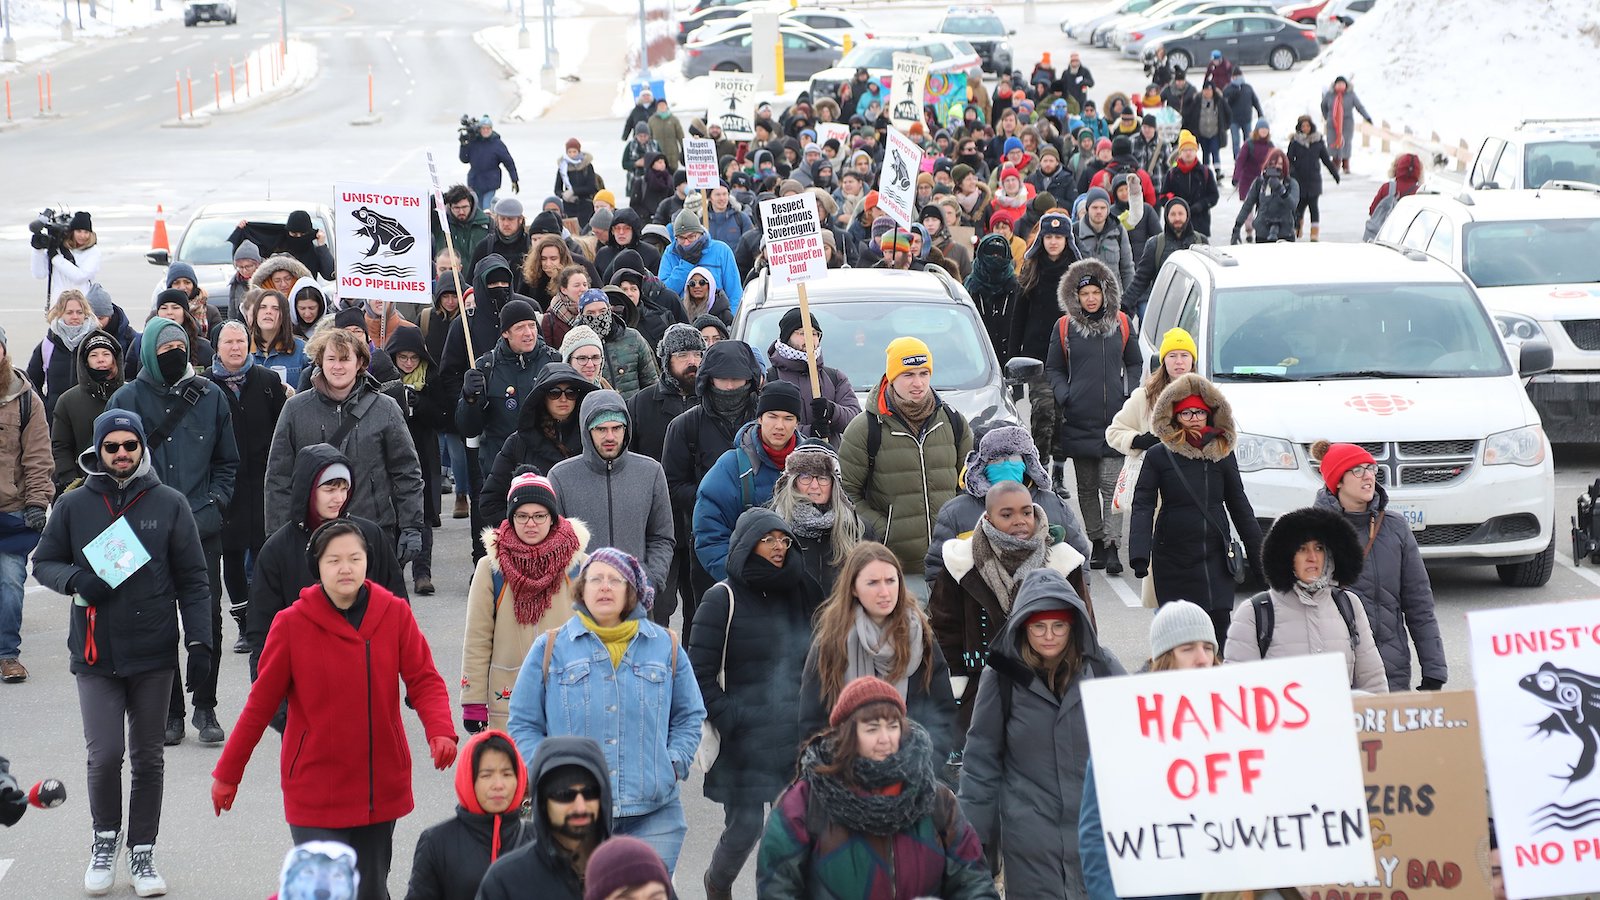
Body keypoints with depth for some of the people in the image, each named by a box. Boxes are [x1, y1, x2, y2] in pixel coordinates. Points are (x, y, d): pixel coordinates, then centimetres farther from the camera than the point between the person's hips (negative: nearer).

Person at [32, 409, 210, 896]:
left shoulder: (169, 504, 1)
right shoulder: (74, 506, 2)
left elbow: (192, 579, 3)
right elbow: (43, 562, 10)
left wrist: (199, 641, -4)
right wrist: (75, 578, -11)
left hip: (153, 654, 0)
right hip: (95, 654, 0)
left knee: (147, 758, 8)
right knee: (104, 755, -7)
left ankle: (142, 853, 21)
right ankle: (105, 841, 18)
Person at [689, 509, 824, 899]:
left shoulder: (801, 593, 12)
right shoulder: (722, 599, -4)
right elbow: (699, 673, -6)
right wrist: (729, 719, -13)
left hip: (798, 736, 4)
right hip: (745, 740, -4)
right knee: (744, 827, -2)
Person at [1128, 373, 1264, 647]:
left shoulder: (1222, 454, 6)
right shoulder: (1159, 455, -2)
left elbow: (1240, 507, 14)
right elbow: (1142, 507, -6)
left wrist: (1258, 556, 14)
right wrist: (1139, 556, -18)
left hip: (1215, 557, 2)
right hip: (1172, 559, -2)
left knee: (1219, 631, -7)